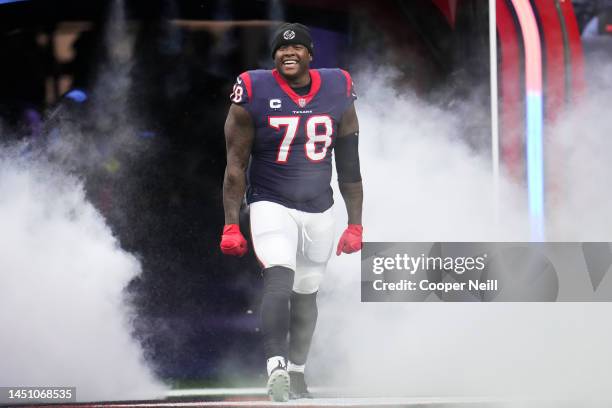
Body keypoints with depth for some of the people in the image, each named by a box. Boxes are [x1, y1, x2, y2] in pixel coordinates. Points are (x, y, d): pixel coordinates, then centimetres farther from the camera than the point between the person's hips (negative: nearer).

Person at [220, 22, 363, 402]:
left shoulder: (337, 94, -1)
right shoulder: (254, 94, -10)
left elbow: (350, 167, 5)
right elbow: (236, 166, -7)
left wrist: (355, 224, 3)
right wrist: (231, 225, -12)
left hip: (319, 210, 4)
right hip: (271, 205, -4)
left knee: (307, 293, 13)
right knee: (279, 281, -23)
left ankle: (297, 373, 29)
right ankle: (277, 371, -31)